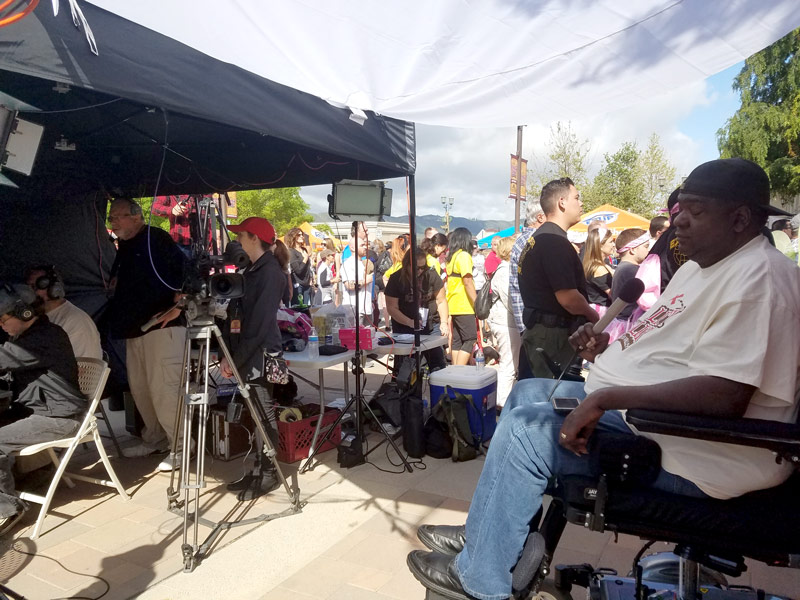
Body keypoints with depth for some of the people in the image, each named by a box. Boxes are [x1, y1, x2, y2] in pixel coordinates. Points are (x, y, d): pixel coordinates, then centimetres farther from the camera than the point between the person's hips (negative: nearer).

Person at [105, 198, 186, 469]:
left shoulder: (156, 238, -7)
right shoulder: (124, 248, 19)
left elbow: (186, 269, -16)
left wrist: (179, 305, -20)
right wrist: (115, 282, 11)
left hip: (162, 326, -9)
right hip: (134, 328, 9)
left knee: (163, 389, -11)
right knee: (139, 388, 13)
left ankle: (181, 446, -1)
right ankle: (154, 439, 27)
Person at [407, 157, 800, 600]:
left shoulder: (758, 277, -21)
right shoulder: (702, 265, 12)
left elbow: (724, 396, -31)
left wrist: (606, 398, -29)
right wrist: (610, 347, 4)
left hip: (699, 458, -11)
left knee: (526, 428, -16)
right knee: (529, 394, 12)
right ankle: (488, 534, 21)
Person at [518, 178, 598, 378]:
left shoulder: (538, 237, 15)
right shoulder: (555, 242, -18)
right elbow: (568, 298, -24)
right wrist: (593, 316, -5)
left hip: (538, 330, 10)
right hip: (553, 334, -10)